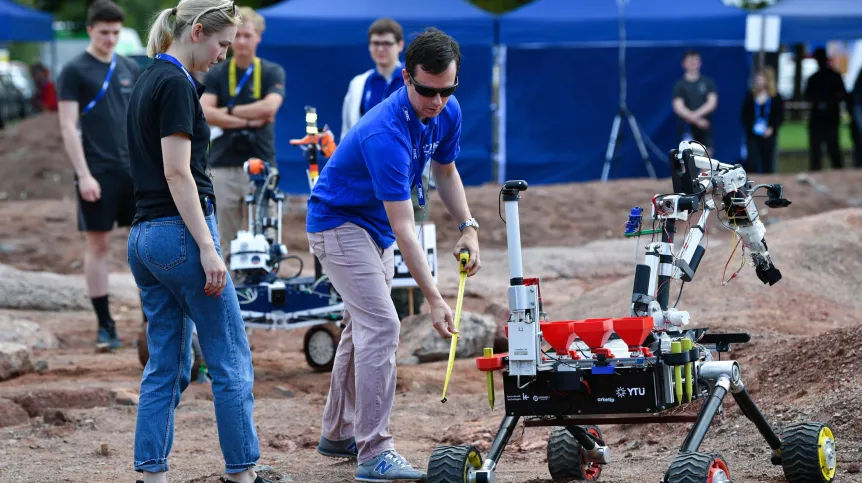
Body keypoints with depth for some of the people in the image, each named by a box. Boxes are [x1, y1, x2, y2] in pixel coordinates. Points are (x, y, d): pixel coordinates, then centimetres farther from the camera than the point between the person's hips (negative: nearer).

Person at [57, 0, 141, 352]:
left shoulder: (131, 69, 12)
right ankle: (105, 326, 6)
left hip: (134, 170, 4)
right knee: (98, 246, 0)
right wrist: (84, 174, -14)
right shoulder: (74, 72, -3)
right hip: (97, 173, -4)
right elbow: (68, 126, -8)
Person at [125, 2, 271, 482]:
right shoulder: (177, 84, -14)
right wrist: (208, 248, -20)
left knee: (166, 365, 9)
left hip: (144, 236, 9)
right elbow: (177, 172, -19)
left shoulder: (148, 81, 16)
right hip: (180, 231, -9)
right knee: (232, 362, 1)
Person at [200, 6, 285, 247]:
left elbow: (269, 107, -12)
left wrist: (229, 111, -6)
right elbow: (204, 112, -8)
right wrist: (248, 120, -11)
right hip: (223, 166, 1)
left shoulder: (272, 73, 6)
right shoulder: (216, 74, 8)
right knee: (228, 241, 3)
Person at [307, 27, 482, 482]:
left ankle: (338, 433, 30)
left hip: (374, 225, 9)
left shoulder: (447, 113, -10)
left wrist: (468, 227, -3)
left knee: (362, 325, 17)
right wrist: (433, 299, -38)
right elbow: (404, 228, -36)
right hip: (338, 222, -9)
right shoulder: (385, 134, -35)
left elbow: (445, 171, 11)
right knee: (381, 325, -19)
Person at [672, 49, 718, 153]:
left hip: (706, 126, 2)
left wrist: (696, 114, -16)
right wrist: (696, 120, -17)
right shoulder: (680, 85, 2)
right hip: (688, 127, -2)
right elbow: (678, 107, -6)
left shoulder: (708, 82, 7)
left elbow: (712, 103, -1)